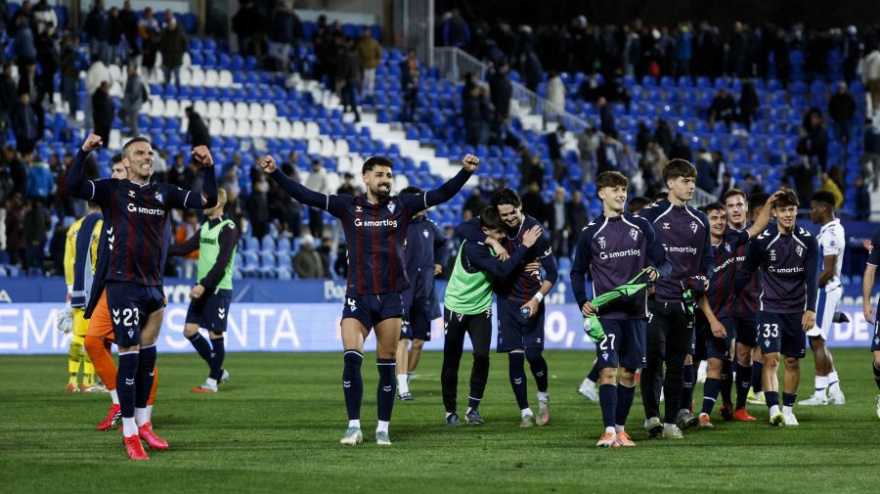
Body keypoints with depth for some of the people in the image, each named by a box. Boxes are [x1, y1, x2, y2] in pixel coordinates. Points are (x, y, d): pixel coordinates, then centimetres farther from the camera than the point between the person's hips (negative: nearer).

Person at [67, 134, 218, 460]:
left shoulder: (163, 193, 13)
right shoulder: (113, 190, 0)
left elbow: (208, 200, 13)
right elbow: (73, 188, -15)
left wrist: (209, 167, 0)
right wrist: (84, 152, -24)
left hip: (153, 286, 5)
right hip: (123, 285, -5)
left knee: (148, 356, 11)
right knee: (130, 356, -8)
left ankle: (142, 423, 24)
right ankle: (129, 433, -2)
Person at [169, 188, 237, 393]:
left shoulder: (228, 229, -11)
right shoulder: (206, 227, 15)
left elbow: (221, 263, -18)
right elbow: (185, 248, 16)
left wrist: (204, 285, -23)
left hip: (218, 289, -8)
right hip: (202, 288, 8)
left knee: (215, 334, -3)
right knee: (190, 330, 5)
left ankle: (212, 382, 5)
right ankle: (218, 371, 18)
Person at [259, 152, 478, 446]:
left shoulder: (402, 206, 5)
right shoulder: (348, 206, 3)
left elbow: (441, 195, 0)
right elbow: (306, 196, -2)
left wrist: (466, 172, -13)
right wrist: (275, 174, -11)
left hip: (391, 298, 1)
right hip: (358, 297, -1)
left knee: (387, 367, 3)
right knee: (352, 359, -13)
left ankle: (383, 429, 12)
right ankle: (354, 427, -5)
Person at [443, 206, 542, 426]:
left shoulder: (499, 241, -6)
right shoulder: (472, 247, -28)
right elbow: (502, 271, -35)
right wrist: (525, 246, -34)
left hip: (481, 308, 5)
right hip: (456, 306, -5)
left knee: (482, 356, -10)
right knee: (451, 360, 2)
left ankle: (473, 408, -1)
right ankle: (450, 411, 16)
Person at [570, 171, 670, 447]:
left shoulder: (641, 227, 7)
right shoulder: (590, 233, 4)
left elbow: (664, 262, 8)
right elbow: (578, 272, 12)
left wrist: (656, 272, -16)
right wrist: (582, 303, -4)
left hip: (635, 312, 2)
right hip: (605, 313, -2)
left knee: (629, 372, 6)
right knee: (608, 370, -14)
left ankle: (621, 429, 16)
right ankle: (609, 431, -18)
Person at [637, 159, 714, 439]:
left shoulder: (699, 221, 13)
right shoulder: (651, 216, -3)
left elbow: (706, 257, 20)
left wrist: (705, 277, 3)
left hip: (685, 300, 5)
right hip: (656, 298, -5)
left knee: (677, 362, 6)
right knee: (653, 358, -8)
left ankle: (673, 420, 10)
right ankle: (652, 417, -4)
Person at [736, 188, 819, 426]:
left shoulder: (807, 240, -2)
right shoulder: (761, 241, -7)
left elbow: (812, 278, -2)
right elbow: (745, 273, 2)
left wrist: (810, 309, -10)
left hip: (796, 311, 2)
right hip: (770, 308, -2)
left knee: (793, 362, 7)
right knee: (770, 359, -14)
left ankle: (788, 410, 19)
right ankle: (774, 410, -21)